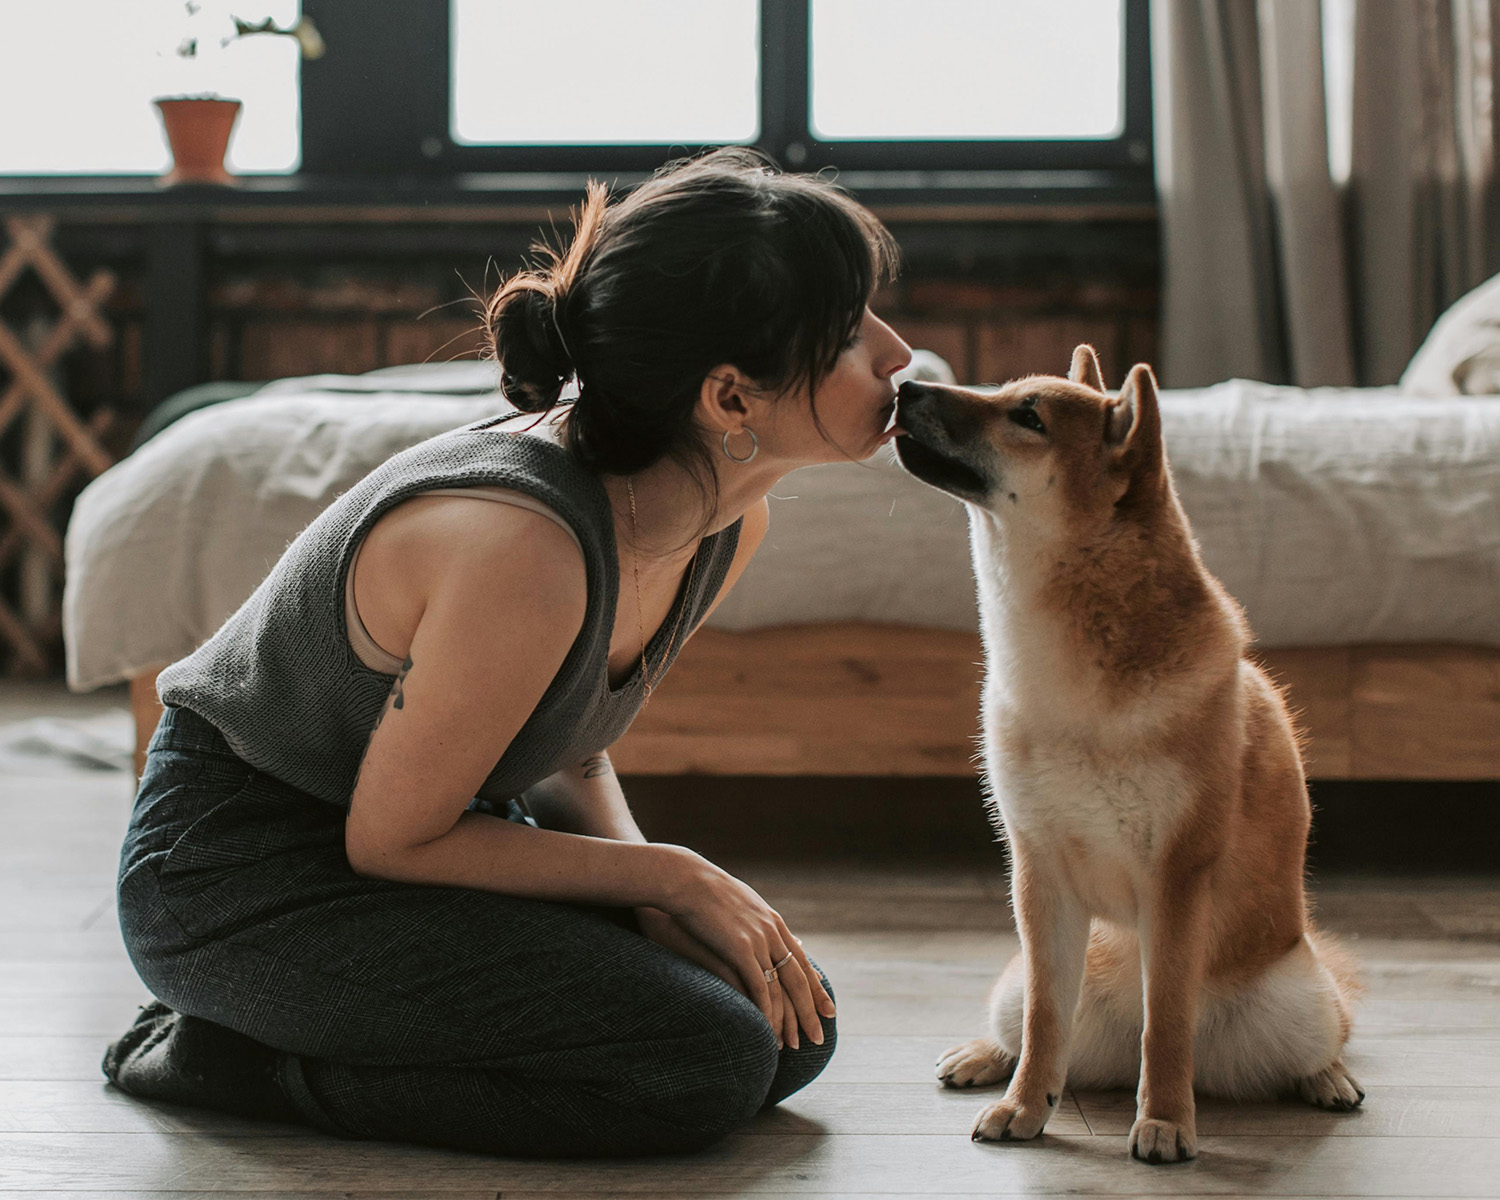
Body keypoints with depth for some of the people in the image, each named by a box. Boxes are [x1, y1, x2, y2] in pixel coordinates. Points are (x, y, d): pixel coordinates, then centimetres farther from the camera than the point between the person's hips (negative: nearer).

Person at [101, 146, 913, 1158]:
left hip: (416, 834, 9)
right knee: (705, 1063, -19)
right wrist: (669, 877, -16)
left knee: (793, 1024, 3)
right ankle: (238, 1057, -7)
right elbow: (391, 839, -21)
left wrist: (650, 894, -11)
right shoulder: (525, 547, -33)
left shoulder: (729, 522, -6)